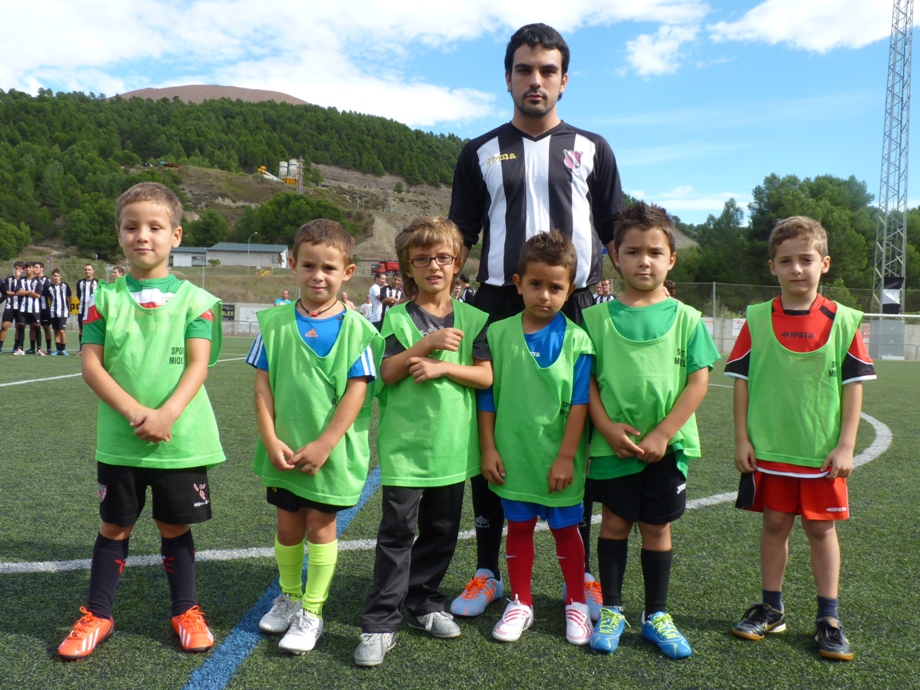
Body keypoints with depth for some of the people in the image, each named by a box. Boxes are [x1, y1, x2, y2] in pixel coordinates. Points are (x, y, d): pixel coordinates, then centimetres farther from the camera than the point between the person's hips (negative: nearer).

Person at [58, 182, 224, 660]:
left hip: (181, 438, -1)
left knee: (174, 526, 11)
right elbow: (91, 366, -4)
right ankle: (97, 616, 30)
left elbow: (198, 366, -8)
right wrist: (136, 412, -17)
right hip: (119, 440, 1)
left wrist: (166, 415, -22)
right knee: (114, 526, 13)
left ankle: (185, 610, 28)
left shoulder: (194, 299, -2)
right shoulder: (105, 298, 2)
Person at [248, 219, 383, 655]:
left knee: (321, 525, 8)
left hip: (331, 451, -2)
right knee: (288, 524, 16)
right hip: (283, 451, 3)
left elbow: (357, 391, -12)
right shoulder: (275, 323, -2)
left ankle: (312, 611, 24)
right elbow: (262, 385, -1)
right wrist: (270, 440, -9)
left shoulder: (355, 329, -9)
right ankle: (289, 596, 38)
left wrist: (322, 445, -16)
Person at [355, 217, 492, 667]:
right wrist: (428, 343, -18)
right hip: (404, 442, -3)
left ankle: (423, 602, 32)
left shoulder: (472, 319, 5)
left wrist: (442, 367, -15)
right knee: (398, 531, -2)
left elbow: (485, 376, -2)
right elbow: (387, 373, -9)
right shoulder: (398, 318, 0)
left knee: (441, 529, 14)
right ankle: (381, 622, 5)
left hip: (452, 442, 3)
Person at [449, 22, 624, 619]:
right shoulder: (481, 153, 12)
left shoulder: (591, 149, 11)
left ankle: (581, 574, 19)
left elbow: (618, 235, 10)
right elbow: (459, 240, 11)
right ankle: (487, 572, 19)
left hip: (574, 311, 0)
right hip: (498, 309, 1)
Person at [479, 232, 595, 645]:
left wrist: (566, 457, -11)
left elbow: (580, 403, -8)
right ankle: (521, 604, 31)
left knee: (566, 530, 13)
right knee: (518, 528, 15)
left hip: (558, 460, -1)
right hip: (512, 456, 2)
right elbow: (486, 397, 1)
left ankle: (576, 605, 31)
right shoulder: (498, 334, -3)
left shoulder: (576, 340, -8)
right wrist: (488, 448, -2)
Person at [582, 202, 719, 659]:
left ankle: (656, 615, 28)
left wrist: (662, 434, -11)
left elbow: (699, 381, -4)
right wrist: (608, 428, -13)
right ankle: (611, 610, 25)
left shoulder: (685, 318, 0)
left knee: (656, 527, 12)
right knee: (614, 523, 10)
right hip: (613, 445, 0)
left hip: (667, 446, 1)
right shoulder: (597, 317, 0)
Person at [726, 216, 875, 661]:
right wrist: (741, 439, -3)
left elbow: (854, 385, 0)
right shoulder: (757, 320, -1)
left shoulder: (842, 321, -2)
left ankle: (828, 618, 21)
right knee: (775, 524, 11)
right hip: (768, 449, 1)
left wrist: (846, 445, -5)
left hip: (822, 453, 0)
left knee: (821, 528, 9)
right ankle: (771, 609, 25)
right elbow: (741, 381, 1)